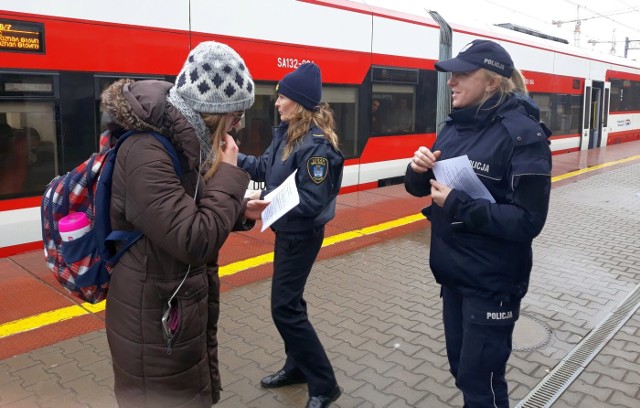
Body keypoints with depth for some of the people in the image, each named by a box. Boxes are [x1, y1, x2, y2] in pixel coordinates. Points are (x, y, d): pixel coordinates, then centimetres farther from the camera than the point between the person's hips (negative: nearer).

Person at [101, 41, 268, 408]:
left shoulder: (180, 141, 2)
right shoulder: (146, 153, -28)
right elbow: (195, 241, -33)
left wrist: (241, 211, 3)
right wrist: (228, 175, -24)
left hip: (188, 307, 9)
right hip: (157, 322, -9)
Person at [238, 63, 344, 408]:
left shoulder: (316, 144, -23)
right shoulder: (286, 132, 5)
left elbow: (312, 202, -26)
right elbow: (265, 168, 11)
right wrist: (233, 156, 1)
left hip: (302, 235, -9)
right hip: (287, 229, 9)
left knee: (284, 308, -4)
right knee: (289, 301, 18)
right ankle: (297, 366, 37)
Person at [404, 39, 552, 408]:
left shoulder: (522, 133, -18)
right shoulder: (455, 126, 4)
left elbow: (528, 221, -22)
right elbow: (421, 188, 10)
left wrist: (458, 206, -26)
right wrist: (419, 169, -11)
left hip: (493, 280, -7)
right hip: (453, 272, 7)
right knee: (461, 368, 21)